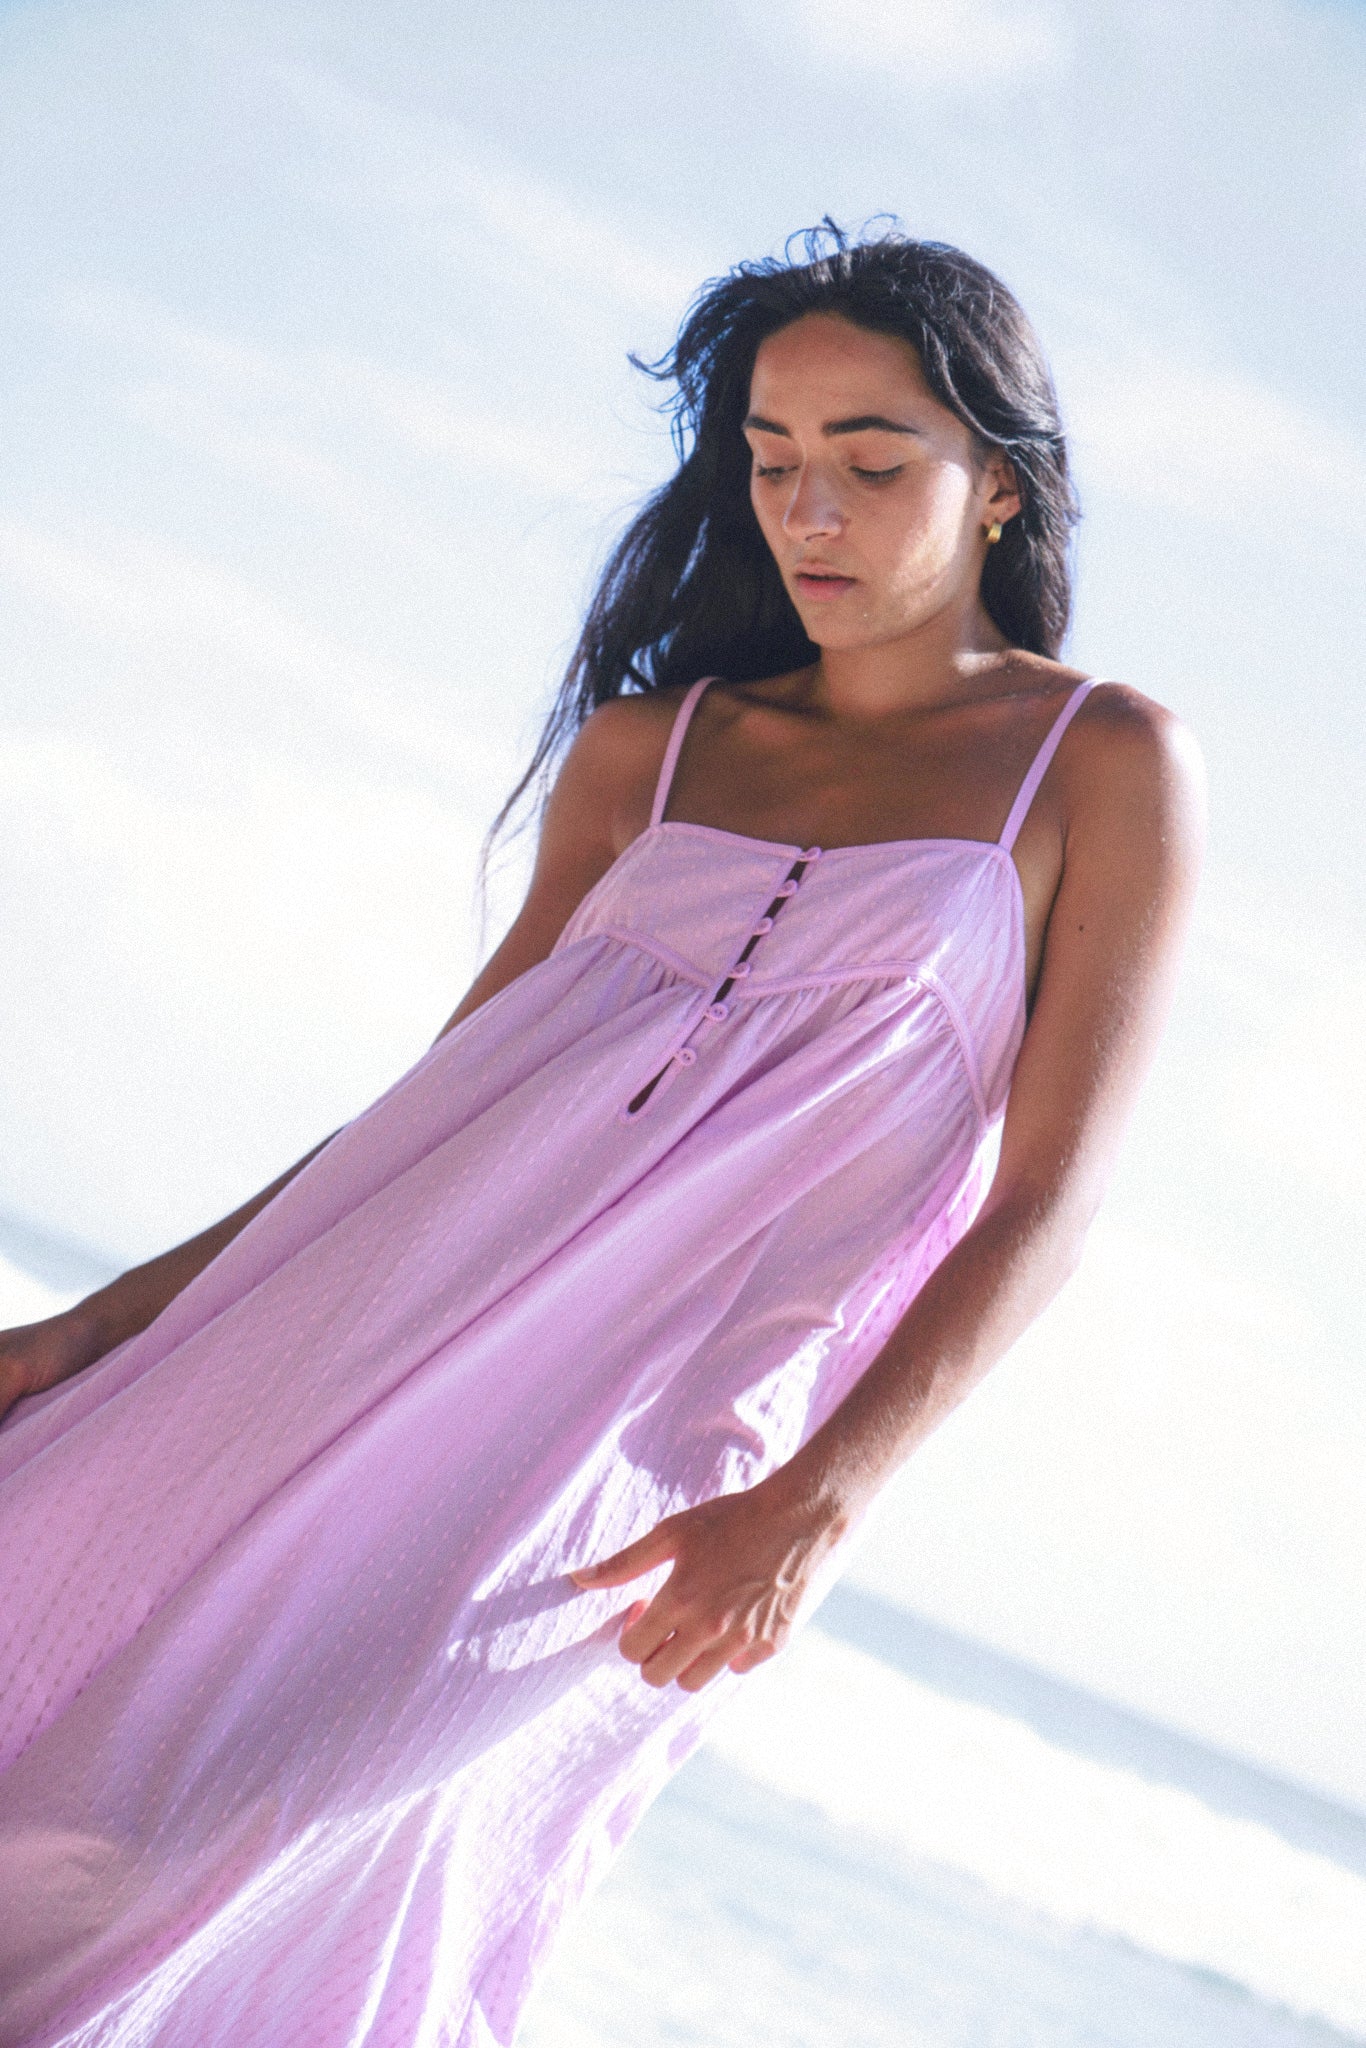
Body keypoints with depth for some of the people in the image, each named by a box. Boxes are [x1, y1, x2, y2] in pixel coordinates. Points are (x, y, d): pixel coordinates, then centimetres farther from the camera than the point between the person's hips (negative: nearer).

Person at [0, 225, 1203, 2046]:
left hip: (669, 1437, -5)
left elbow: (1050, 1192, -2)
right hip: (397, 1321, 5)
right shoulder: (649, 745, 17)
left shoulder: (1104, 767, 5)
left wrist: (817, 1505, -16)